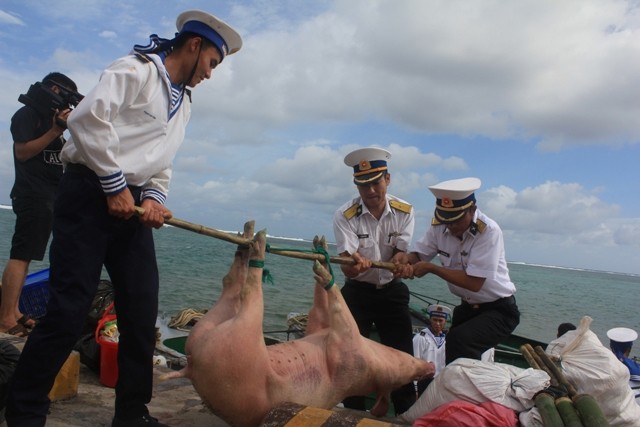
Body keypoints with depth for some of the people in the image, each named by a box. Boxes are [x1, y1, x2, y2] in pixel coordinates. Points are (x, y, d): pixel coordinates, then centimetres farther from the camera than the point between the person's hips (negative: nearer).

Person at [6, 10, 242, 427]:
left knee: (143, 311, 5)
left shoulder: (184, 102, 21)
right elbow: (88, 118, -18)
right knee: (68, 309, -8)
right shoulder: (137, 69, -4)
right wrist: (114, 185, -15)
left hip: (131, 204, 8)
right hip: (90, 194, -8)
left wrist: (154, 196, 0)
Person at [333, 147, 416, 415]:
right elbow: (347, 268, -24)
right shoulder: (345, 216, -16)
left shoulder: (404, 211, -10)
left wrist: (400, 262, -35)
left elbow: (401, 255, -10)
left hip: (392, 292, 1)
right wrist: (354, 264, -49)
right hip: (358, 292, -1)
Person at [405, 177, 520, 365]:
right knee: (456, 356, 11)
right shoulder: (440, 226, -7)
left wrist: (431, 268, -24)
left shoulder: (489, 231, -24)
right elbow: (418, 255, 0)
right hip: (468, 307, 7)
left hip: (498, 310, -6)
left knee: (459, 340, -27)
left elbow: (474, 283, -27)